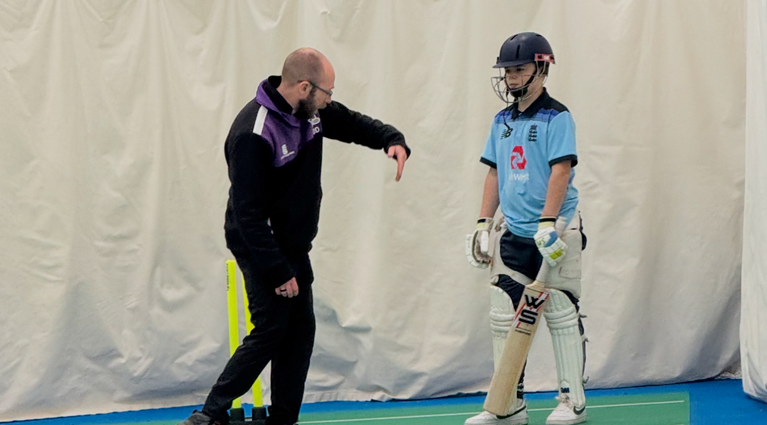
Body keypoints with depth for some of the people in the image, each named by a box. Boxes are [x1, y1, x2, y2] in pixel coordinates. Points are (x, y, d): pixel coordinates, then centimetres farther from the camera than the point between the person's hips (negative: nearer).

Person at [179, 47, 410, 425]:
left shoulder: (310, 110, -2)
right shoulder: (253, 134, -28)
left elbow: (351, 122, 17)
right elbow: (249, 215, -26)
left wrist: (392, 140, -4)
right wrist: (279, 273, -25)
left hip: (293, 246, 9)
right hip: (261, 248, -8)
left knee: (300, 331, 8)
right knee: (271, 331, -12)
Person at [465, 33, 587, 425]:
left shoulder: (556, 117, -8)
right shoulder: (502, 121, 12)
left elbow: (560, 172, -17)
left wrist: (547, 225, -25)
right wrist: (483, 224, 9)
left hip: (555, 229, -7)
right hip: (514, 231, 7)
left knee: (562, 315, -2)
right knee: (502, 316, 5)